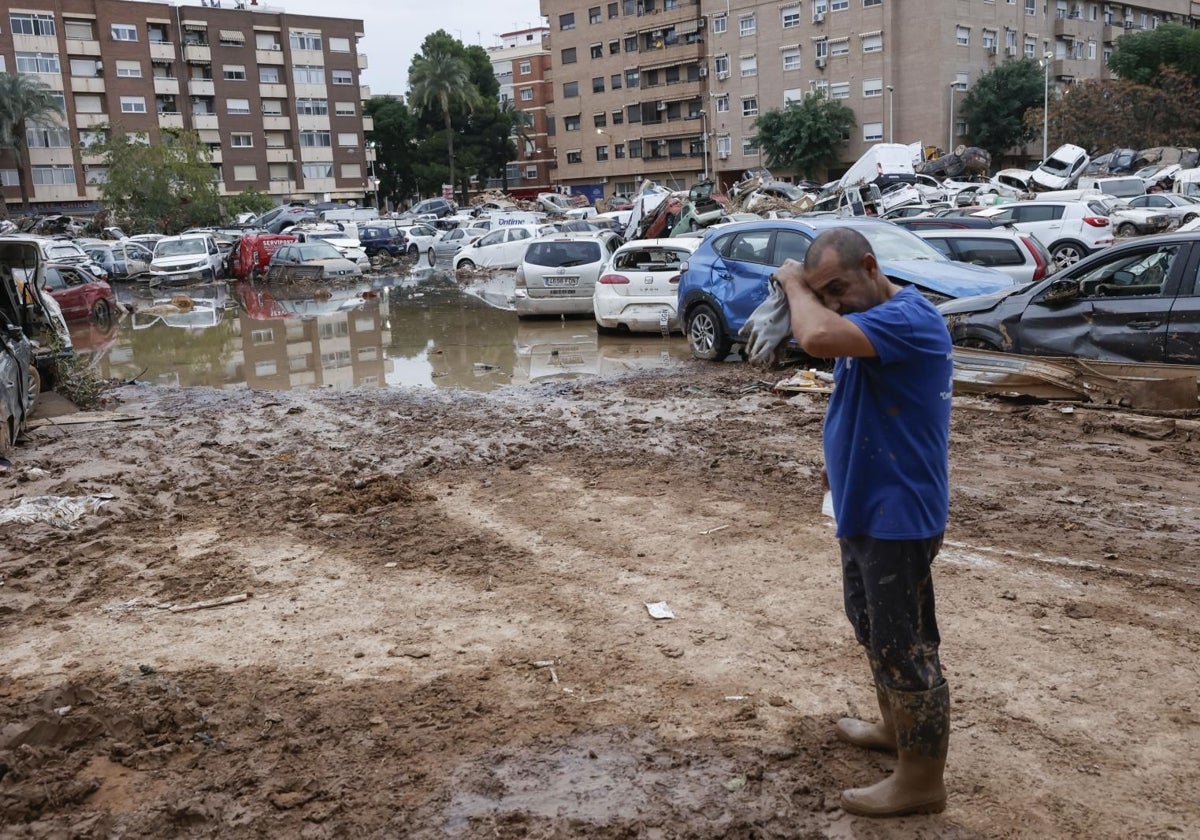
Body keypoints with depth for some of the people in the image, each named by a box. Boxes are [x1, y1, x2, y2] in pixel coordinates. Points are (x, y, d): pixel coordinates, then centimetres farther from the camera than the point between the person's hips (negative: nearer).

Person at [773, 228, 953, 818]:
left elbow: (818, 338, -39)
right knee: (875, 630, 24)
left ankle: (921, 783, 14)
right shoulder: (872, 322, 11)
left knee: (906, 645, 0)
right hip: (867, 507, 11)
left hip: (897, 513, -10)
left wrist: (793, 284, -21)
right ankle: (895, 728, 43)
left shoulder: (907, 316, -23)